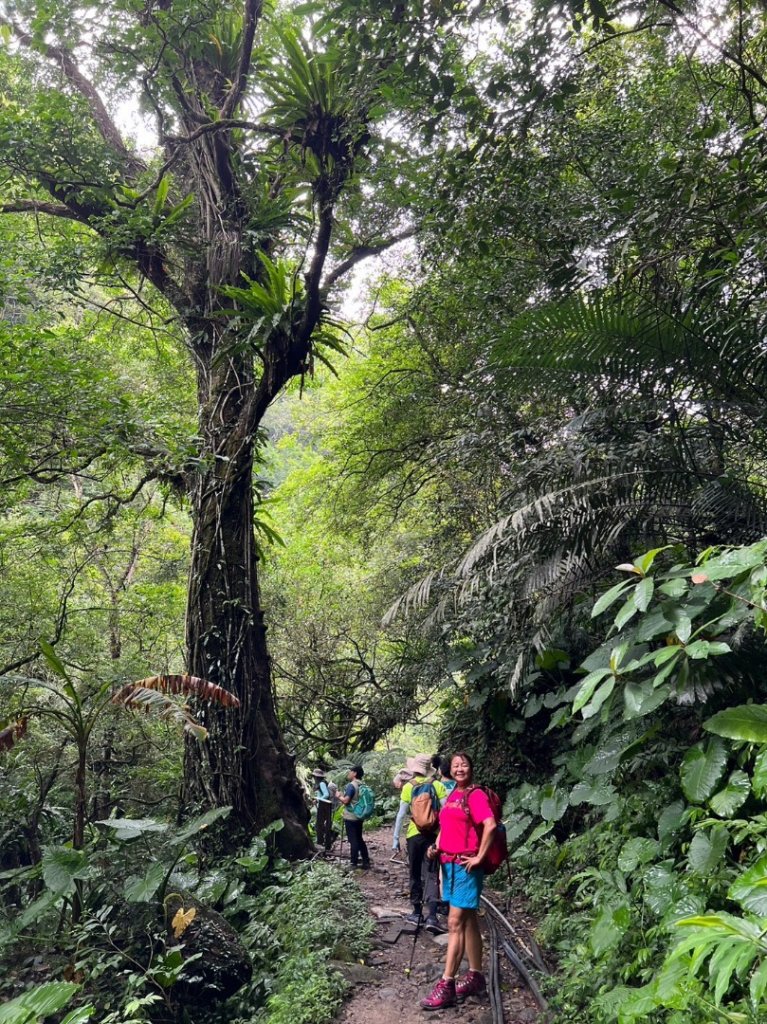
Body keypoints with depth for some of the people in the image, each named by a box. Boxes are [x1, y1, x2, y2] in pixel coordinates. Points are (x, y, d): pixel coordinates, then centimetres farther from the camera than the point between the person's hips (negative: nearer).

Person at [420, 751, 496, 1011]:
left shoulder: (475, 795, -12)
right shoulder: (452, 796, 12)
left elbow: (490, 826, -25)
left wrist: (479, 857, -19)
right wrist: (436, 847, 6)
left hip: (465, 866, -8)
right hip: (448, 864, 8)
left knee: (455, 923, -6)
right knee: (468, 922, 15)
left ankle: (447, 985, -2)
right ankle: (476, 977, 24)